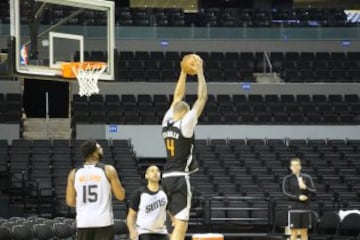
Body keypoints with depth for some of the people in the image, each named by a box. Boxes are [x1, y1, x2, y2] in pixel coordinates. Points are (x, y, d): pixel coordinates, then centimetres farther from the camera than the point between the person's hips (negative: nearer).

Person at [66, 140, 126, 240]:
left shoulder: (74, 173, 4)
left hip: (83, 222, 3)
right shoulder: (108, 170, -4)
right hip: (103, 221, -3)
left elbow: (70, 202, 7)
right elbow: (120, 196, -2)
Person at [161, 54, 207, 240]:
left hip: (167, 177, 8)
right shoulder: (185, 123, -9)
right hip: (180, 177, -8)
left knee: (177, 221, 18)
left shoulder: (167, 122, 10)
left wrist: (184, 72, 23)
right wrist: (199, 72, -4)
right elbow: (202, 98, -10)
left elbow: (178, 96, 22)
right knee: (181, 224, -12)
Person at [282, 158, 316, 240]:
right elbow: (286, 192, -6)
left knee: (304, 232, 6)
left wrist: (305, 188, -14)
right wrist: (298, 197, -16)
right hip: (294, 207, -3)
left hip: (305, 207, 3)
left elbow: (313, 191, 5)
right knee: (294, 232, -3)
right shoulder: (288, 178, 1)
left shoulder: (307, 178, 8)